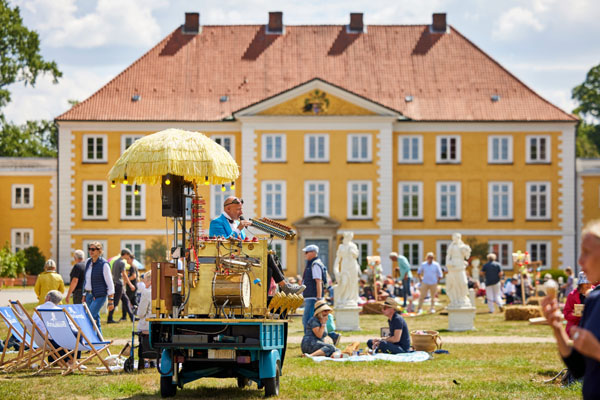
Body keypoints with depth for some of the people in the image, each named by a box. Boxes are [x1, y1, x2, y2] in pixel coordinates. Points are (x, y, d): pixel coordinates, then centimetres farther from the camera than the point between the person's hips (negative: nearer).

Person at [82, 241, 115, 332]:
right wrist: (84, 296, 17)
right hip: (89, 294, 7)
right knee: (95, 319, 9)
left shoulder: (104, 265, -11)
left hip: (99, 296, -7)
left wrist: (111, 301, -11)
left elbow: (110, 284, -9)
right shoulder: (88, 262, 8)